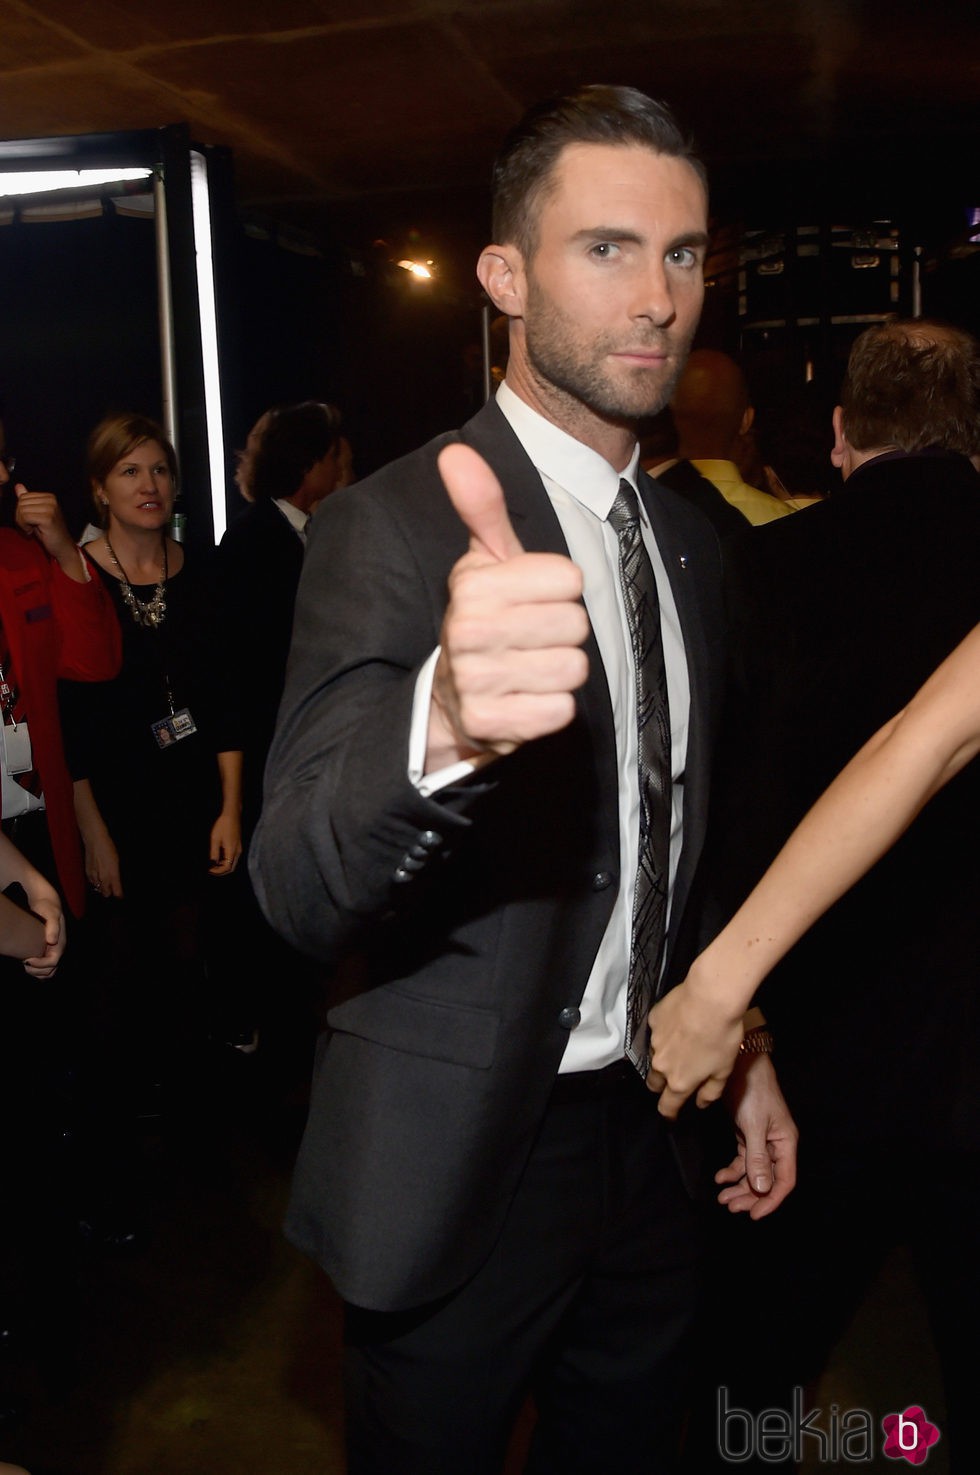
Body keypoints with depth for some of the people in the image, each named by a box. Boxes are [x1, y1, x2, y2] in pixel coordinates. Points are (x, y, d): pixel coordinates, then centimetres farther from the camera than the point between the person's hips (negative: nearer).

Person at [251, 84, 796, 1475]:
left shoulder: (688, 539, 4)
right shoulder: (391, 524, -18)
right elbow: (299, 888, -30)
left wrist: (739, 1052, 14)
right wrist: (447, 720, -50)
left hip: (652, 1132, 7)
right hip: (461, 1155, -6)